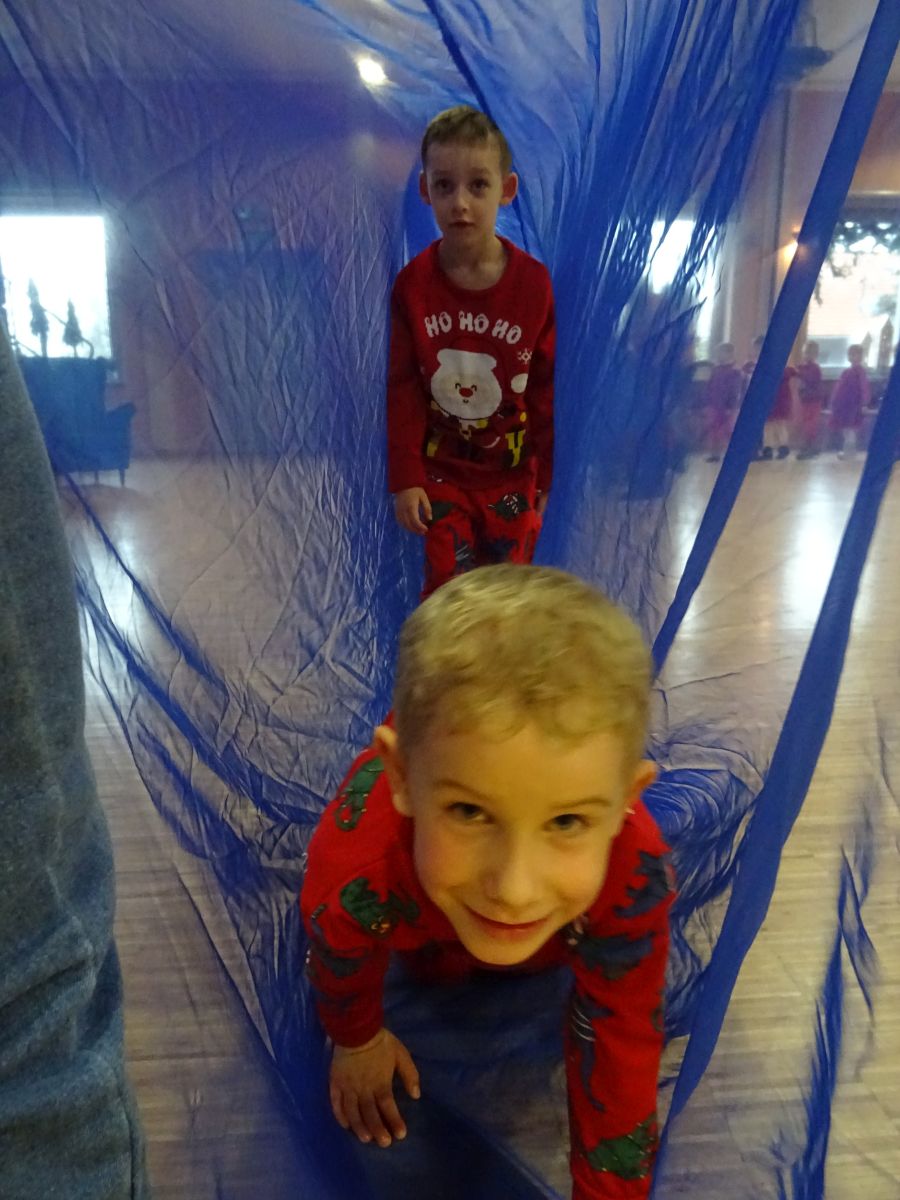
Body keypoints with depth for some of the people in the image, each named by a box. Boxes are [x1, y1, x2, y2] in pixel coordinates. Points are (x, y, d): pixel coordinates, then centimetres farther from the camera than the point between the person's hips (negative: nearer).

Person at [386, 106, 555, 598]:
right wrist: (404, 478, -7)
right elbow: (400, 389, -6)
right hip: (441, 470, 0)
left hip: (513, 471, 0)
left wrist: (548, 477, -2)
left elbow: (549, 388, -5)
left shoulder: (534, 282, -12)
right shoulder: (411, 284, -11)